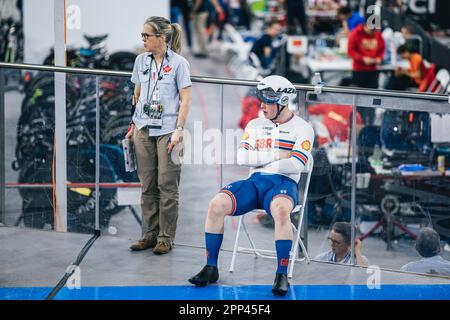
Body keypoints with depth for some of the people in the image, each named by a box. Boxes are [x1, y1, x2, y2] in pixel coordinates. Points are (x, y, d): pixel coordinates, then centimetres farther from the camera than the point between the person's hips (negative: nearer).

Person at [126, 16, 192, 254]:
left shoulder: (178, 63, -6)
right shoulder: (141, 61, 8)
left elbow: (185, 99, -6)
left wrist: (178, 130, -13)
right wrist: (133, 125, 13)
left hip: (167, 131, -5)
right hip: (143, 130, 5)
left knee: (167, 186, 0)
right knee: (147, 186, 9)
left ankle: (165, 237, 7)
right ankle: (149, 234, 17)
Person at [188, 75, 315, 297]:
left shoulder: (301, 128, 3)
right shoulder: (255, 125, 18)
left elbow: (296, 164, -10)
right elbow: (242, 157, 5)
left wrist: (260, 161, -5)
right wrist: (275, 156, -6)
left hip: (284, 184, -4)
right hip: (255, 182, 5)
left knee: (280, 211, -40)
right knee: (216, 205, -22)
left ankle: (282, 275, -33)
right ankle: (211, 268, -12)